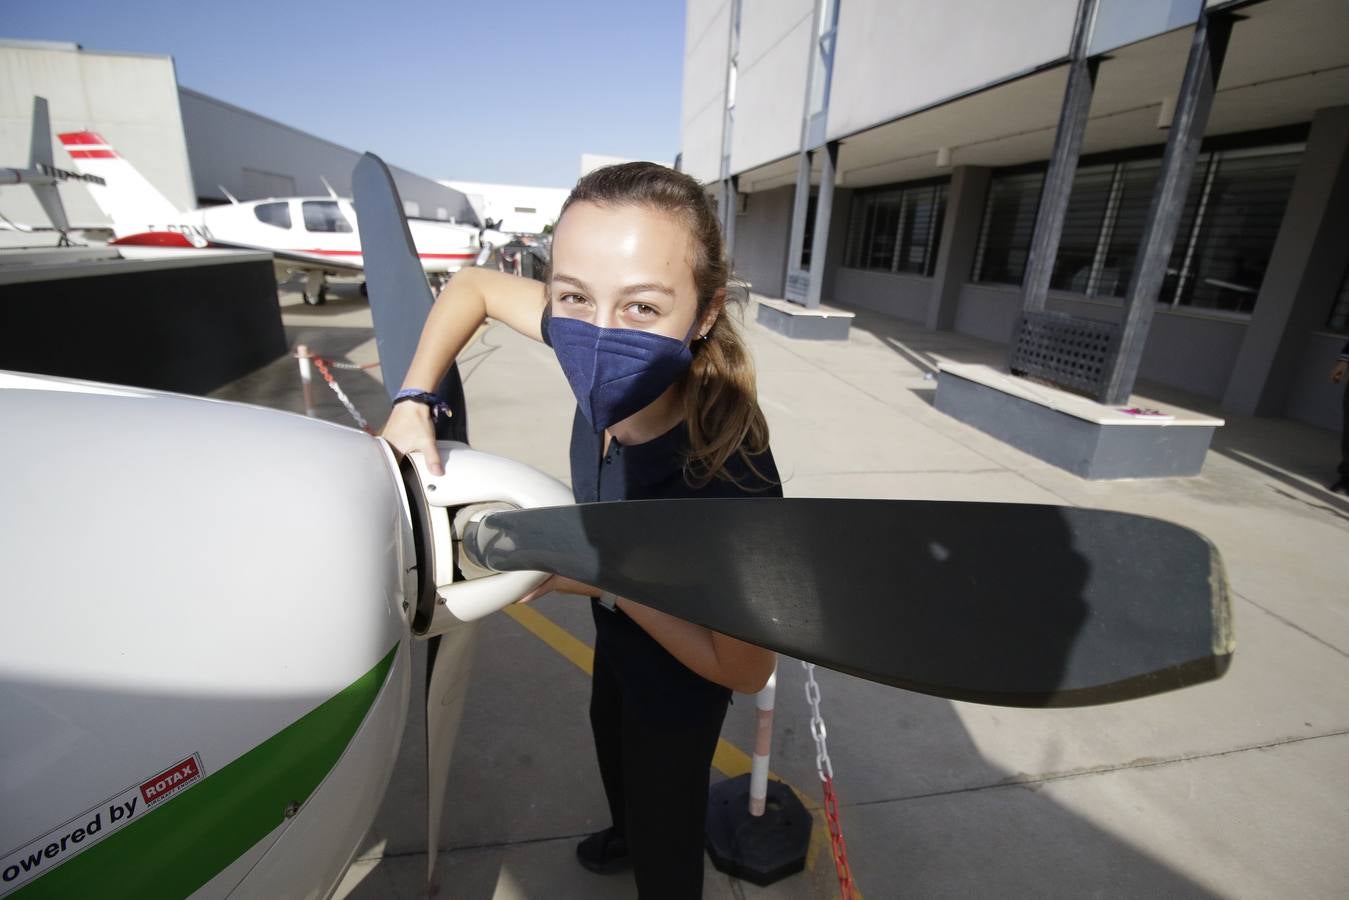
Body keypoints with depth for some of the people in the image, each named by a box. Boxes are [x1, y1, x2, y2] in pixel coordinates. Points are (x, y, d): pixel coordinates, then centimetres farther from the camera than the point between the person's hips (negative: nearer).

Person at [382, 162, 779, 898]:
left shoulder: (731, 489, -44)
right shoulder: (612, 363, -29)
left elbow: (744, 670, -28)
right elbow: (474, 285, -10)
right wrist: (413, 401, -19)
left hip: (680, 676, -7)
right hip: (618, 630, 7)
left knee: (666, 824, 22)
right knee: (611, 738, 36)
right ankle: (626, 835, 71)